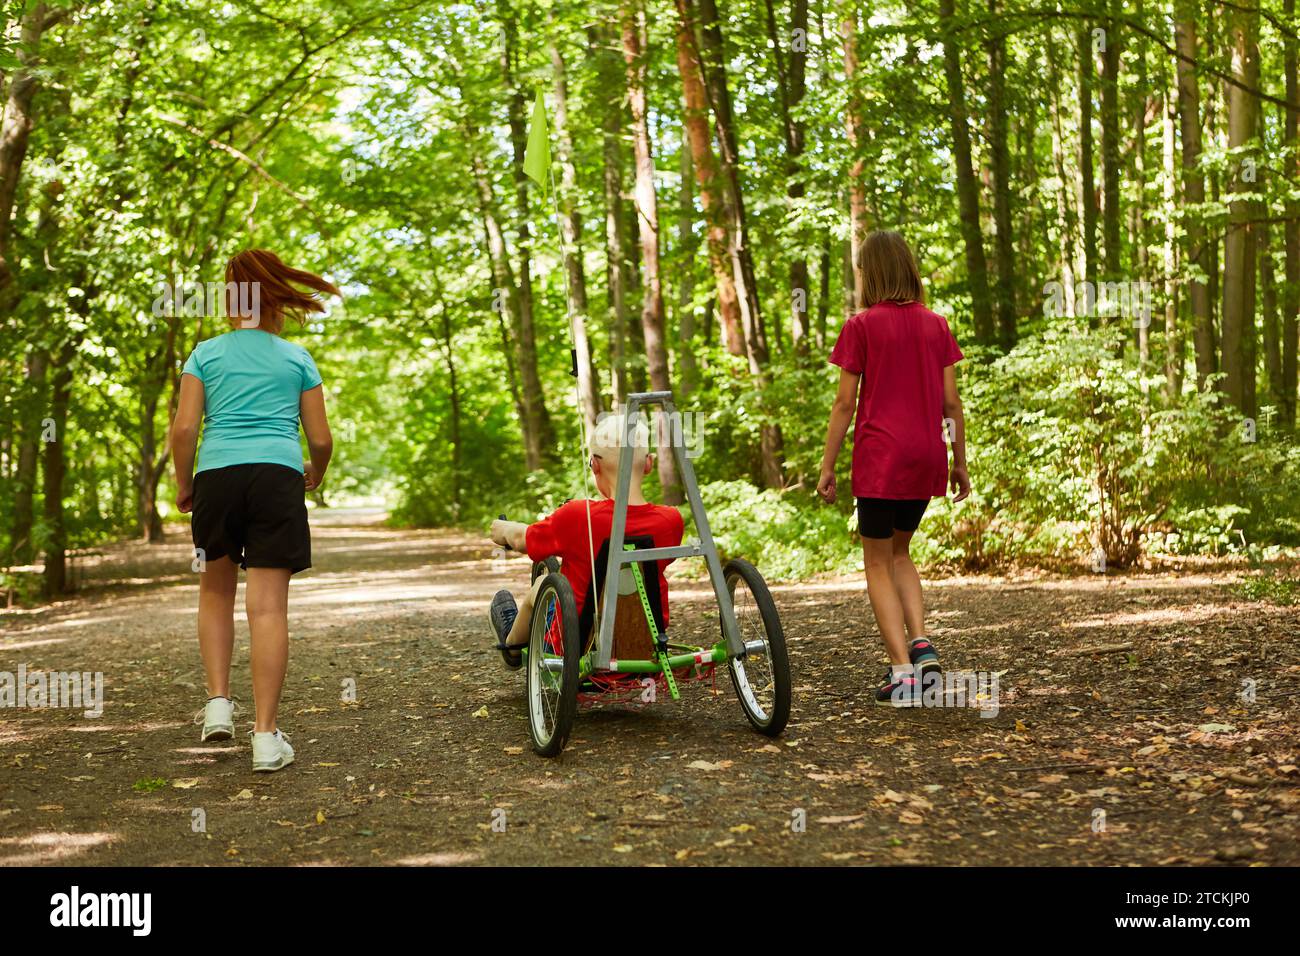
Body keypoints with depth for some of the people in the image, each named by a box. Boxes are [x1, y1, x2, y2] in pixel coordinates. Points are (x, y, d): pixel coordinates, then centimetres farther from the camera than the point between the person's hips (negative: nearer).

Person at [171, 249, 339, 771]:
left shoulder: (205, 354, 12)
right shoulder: (297, 358, 14)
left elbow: (185, 427, 1)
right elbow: (321, 439, 11)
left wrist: (182, 484, 14)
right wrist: (315, 473, 31)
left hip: (218, 474, 1)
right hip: (278, 476, -1)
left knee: (216, 591, 21)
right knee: (268, 606, -4)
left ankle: (218, 703, 10)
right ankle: (266, 736, -5)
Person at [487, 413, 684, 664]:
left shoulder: (576, 517, -22)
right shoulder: (670, 520, -15)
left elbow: (522, 540, -1)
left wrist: (504, 530, 23)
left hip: (584, 646, -2)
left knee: (541, 586, 26)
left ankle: (513, 643, 55)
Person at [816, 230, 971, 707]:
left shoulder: (861, 327, -5)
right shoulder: (936, 326, 6)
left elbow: (845, 403, -7)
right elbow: (951, 403, 6)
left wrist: (827, 467, -2)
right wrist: (960, 462, 14)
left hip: (880, 455, -4)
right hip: (926, 455, 5)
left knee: (878, 563, 6)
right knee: (899, 552, 22)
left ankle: (902, 671, -2)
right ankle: (921, 643, 4)